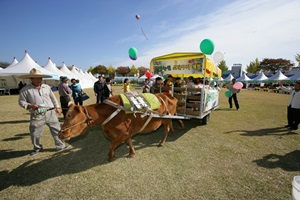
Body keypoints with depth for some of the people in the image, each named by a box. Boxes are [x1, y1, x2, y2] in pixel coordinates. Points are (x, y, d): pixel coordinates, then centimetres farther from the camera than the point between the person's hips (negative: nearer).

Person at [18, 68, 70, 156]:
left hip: (50, 113, 2)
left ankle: (60, 146, 21)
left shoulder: (47, 87, 9)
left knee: (57, 130, 7)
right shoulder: (25, 90, -2)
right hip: (37, 115, -2)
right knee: (35, 134, 9)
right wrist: (29, 106, -15)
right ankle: (37, 148, 35)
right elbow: (21, 101, 3)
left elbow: (53, 98, 17)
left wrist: (57, 107, 14)